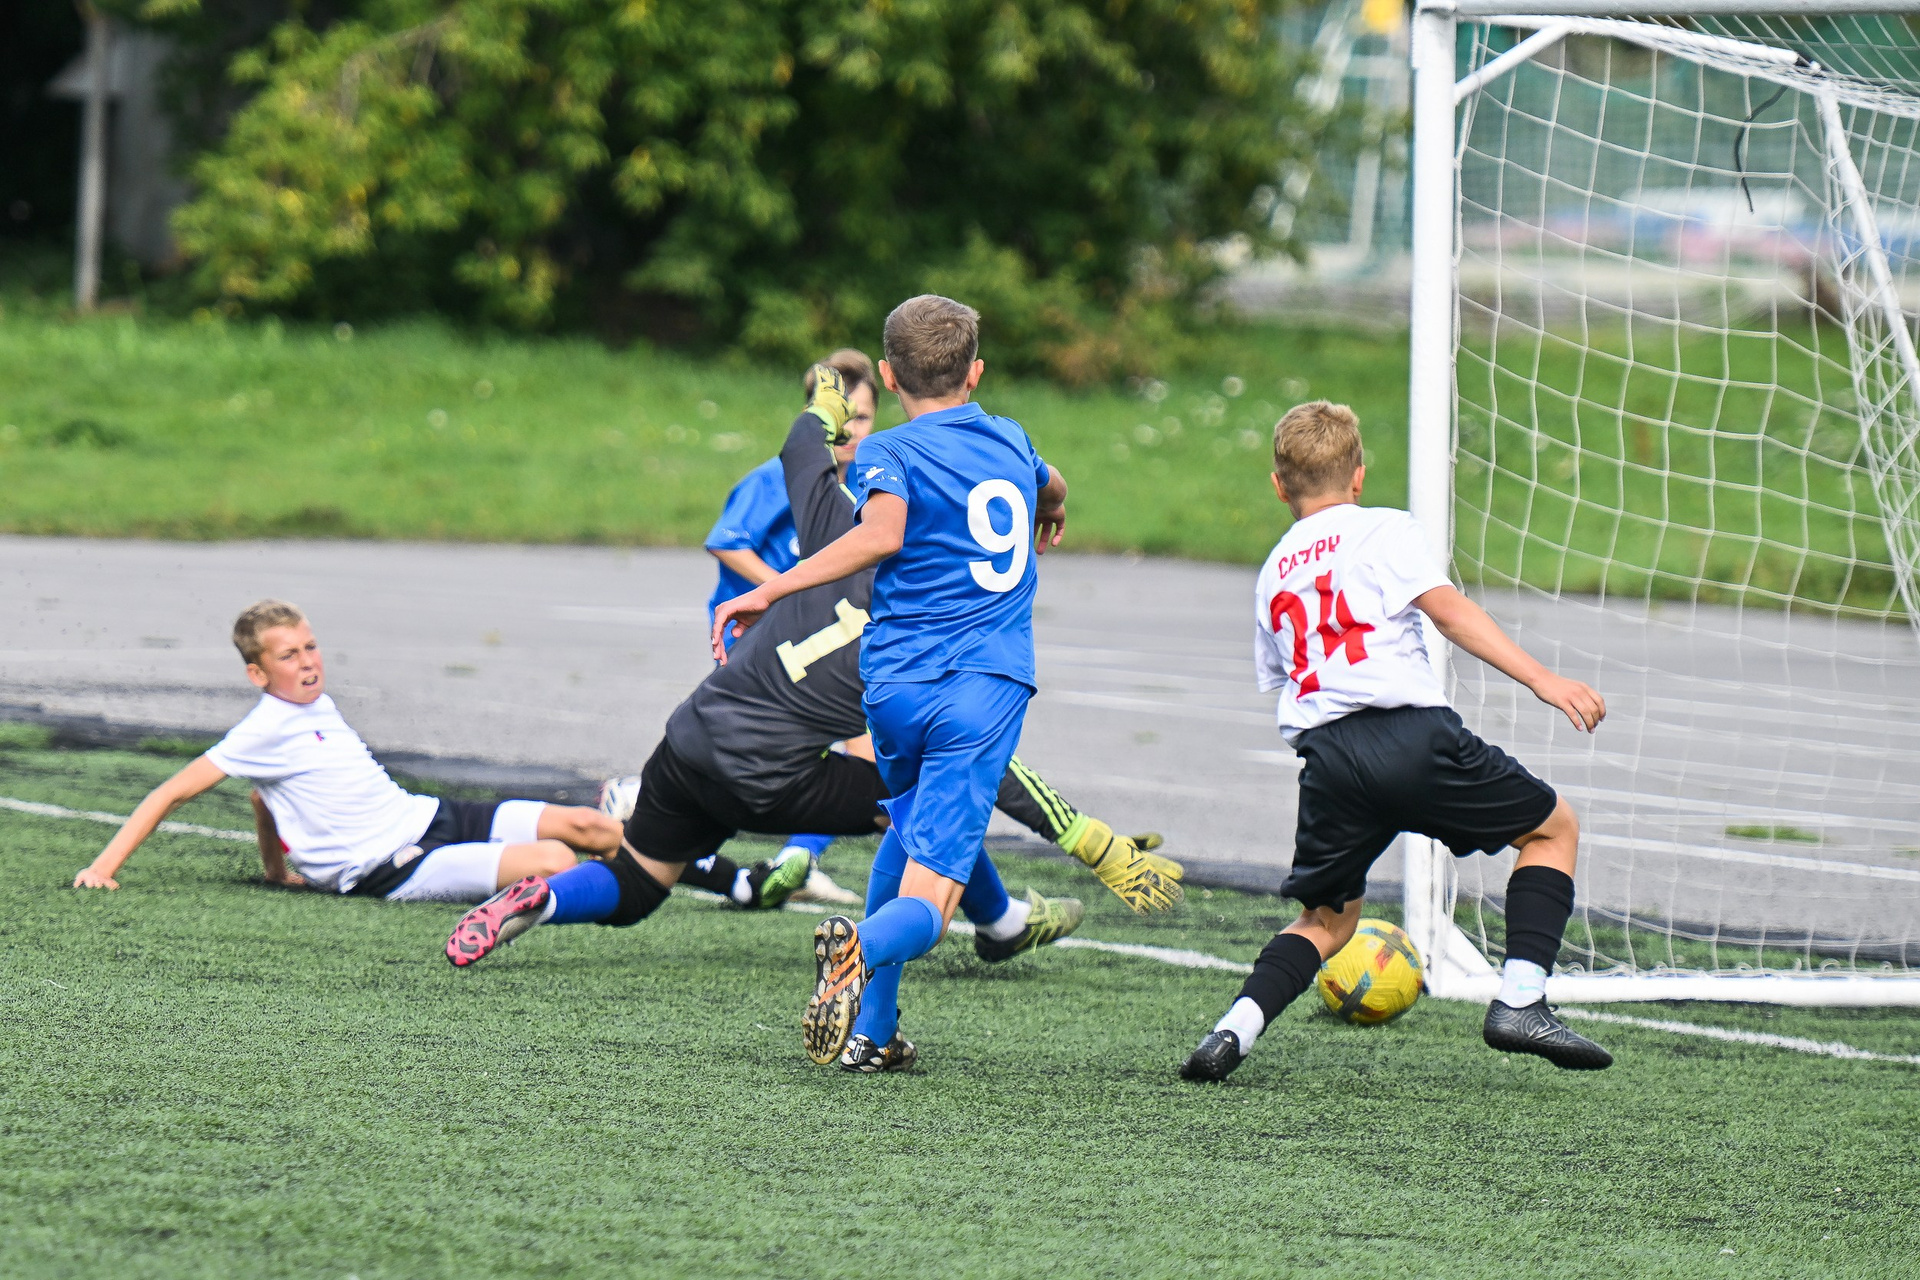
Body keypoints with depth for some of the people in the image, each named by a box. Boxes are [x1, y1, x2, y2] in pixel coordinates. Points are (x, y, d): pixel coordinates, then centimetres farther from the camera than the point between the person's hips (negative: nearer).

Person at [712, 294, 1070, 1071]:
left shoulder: (888, 454, 2)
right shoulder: (1011, 443, 17)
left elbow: (882, 533, -21)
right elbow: (1052, 488, 43)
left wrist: (767, 592, -18)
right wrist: (1049, 518, 67)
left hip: (896, 685, 0)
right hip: (989, 687, 0)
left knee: (908, 824, 30)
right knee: (926, 903, -8)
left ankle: (870, 1027, 28)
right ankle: (864, 951, -44)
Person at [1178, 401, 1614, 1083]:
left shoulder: (1272, 574, 26)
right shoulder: (1383, 529, 9)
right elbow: (1447, 608, -5)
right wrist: (1543, 680, -11)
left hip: (1326, 757, 5)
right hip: (1412, 733, -4)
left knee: (1326, 919, 21)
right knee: (1554, 827, 15)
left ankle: (1235, 1028, -3)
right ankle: (1520, 1001, 2)